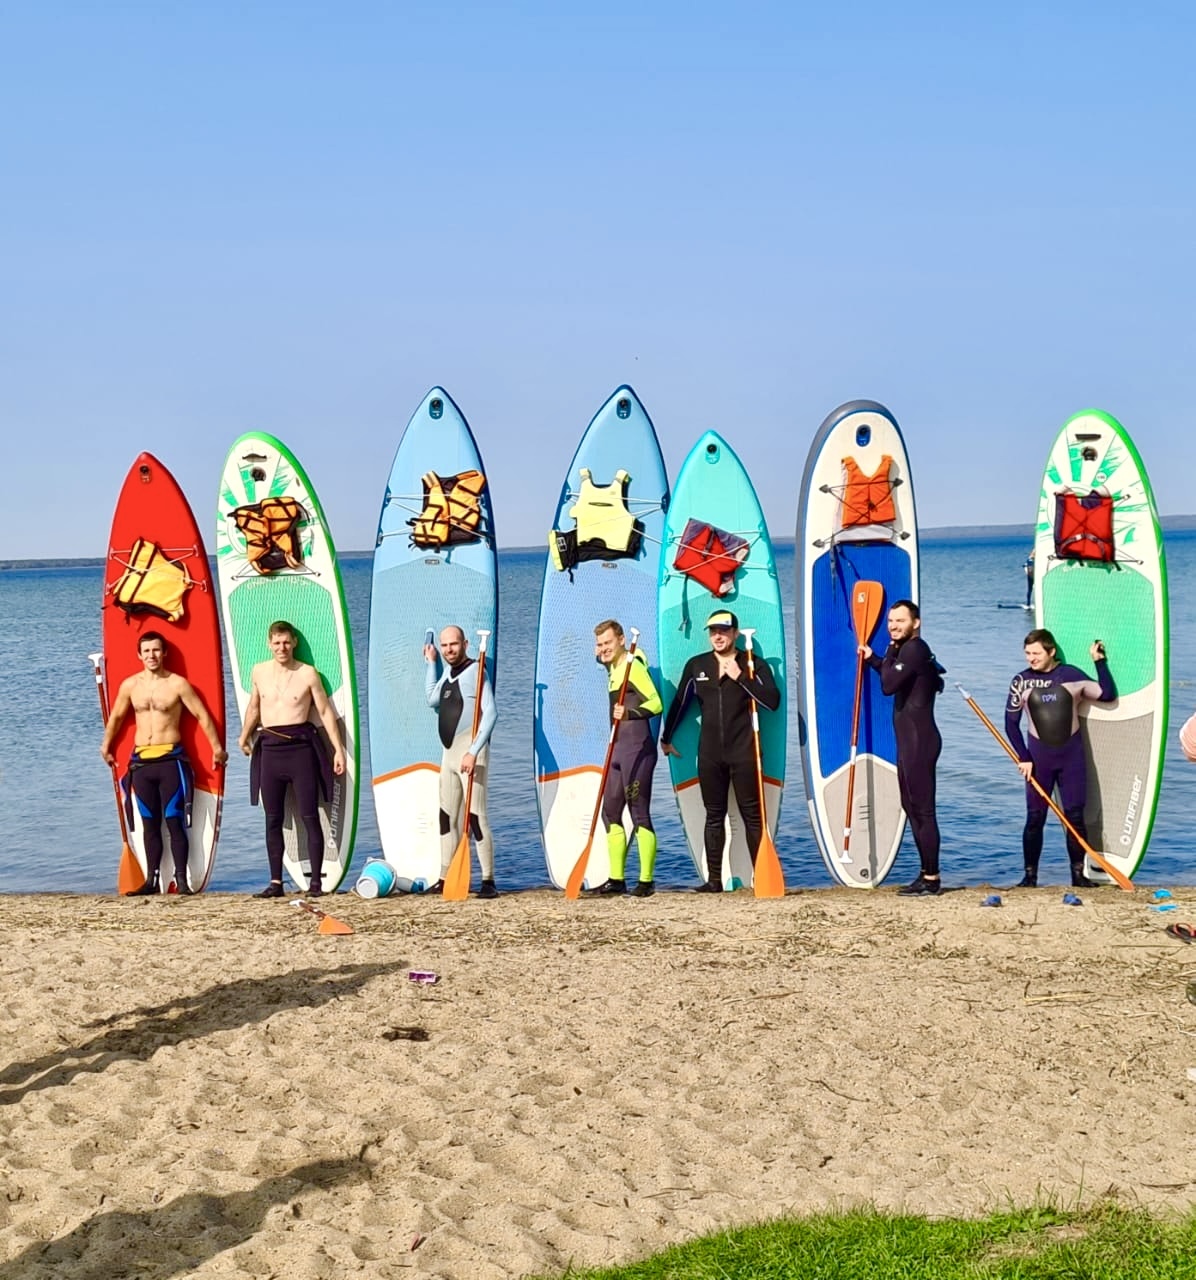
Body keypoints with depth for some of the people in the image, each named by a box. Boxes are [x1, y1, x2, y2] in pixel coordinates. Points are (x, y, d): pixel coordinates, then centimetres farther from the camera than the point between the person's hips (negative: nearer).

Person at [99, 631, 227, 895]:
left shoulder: (178, 684, -4)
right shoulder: (129, 685, 8)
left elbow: (202, 716, 0)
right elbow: (116, 717, 22)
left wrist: (217, 748, 0)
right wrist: (106, 746, 30)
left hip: (171, 759, -4)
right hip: (141, 761, 4)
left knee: (174, 822, -4)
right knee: (149, 823, 8)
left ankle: (181, 879, -2)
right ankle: (151, 880, 13)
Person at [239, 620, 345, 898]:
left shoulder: (308, 673, -2)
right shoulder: (259, 672, 8)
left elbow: (325, 711, 1)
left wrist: (338, 749, -4)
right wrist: (244, 738, 31)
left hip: (301, 746, -4)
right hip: (269, 748, 4)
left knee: (309, 816, -3)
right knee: (273, 819, 6)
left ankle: (316, 881, 1)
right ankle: (276, 882, 11)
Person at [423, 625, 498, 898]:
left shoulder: (475, 671, -10)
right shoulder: (447, 671, 14)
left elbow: (490, 713, -18)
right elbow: (433, 700, 20)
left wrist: (474, 752, -23)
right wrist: (431, 663, 17)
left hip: (469, 751, -9)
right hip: (449, 752, 9)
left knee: (475, 815, -12)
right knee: (447, 816, 11)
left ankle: (488, 880, -9)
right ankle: (445, 878, 18)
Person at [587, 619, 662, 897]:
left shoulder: (633, 666, -12)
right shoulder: (613, 668, 14)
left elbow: (656, 703, -20)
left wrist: (629, 714, -36)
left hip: (637, 747, -10)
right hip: (617, 748, 10)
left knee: (640, 814, -7)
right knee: (610, 812, 10)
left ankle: (647, 880, -4)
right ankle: (616, 879, 15)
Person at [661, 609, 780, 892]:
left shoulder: (754, 665, -1)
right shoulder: (696, 665, 8)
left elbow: (772, 701, -13)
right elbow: (679, 703, 17)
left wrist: (740, 677, -17)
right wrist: (666, 738, 22)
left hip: (743, 752, -3)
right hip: (710, 754, 3)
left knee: (752, 814, -1)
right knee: (714, 815, 7)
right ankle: (714, 879, 10)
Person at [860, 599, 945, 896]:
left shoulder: (914, 649, -15)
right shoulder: (911, 649, 18)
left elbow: (888, 685, -23)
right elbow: (895, 678, 33)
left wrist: (891, 651, -10)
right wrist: (873, 658, 25)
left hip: (918, 740, -11)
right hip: (911, 740, 11)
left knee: (922, 809, -9)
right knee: (913, 806, 15)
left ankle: (931, 878, -7)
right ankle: (927, 873, 21)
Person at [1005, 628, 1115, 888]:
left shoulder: (1072, 675, -2)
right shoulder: (1021, 681, -2)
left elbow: (1108, 694, -1)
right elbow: (1011, 723, 1)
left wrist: (1100, 661, -6)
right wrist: (1024, 758, -5)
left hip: (1072, 753, 0)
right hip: (1039, 755, 0)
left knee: (1075, 816, 0)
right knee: (1035, 818, -1)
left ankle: (1078, 873, 9)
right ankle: (1030, 875, 7)